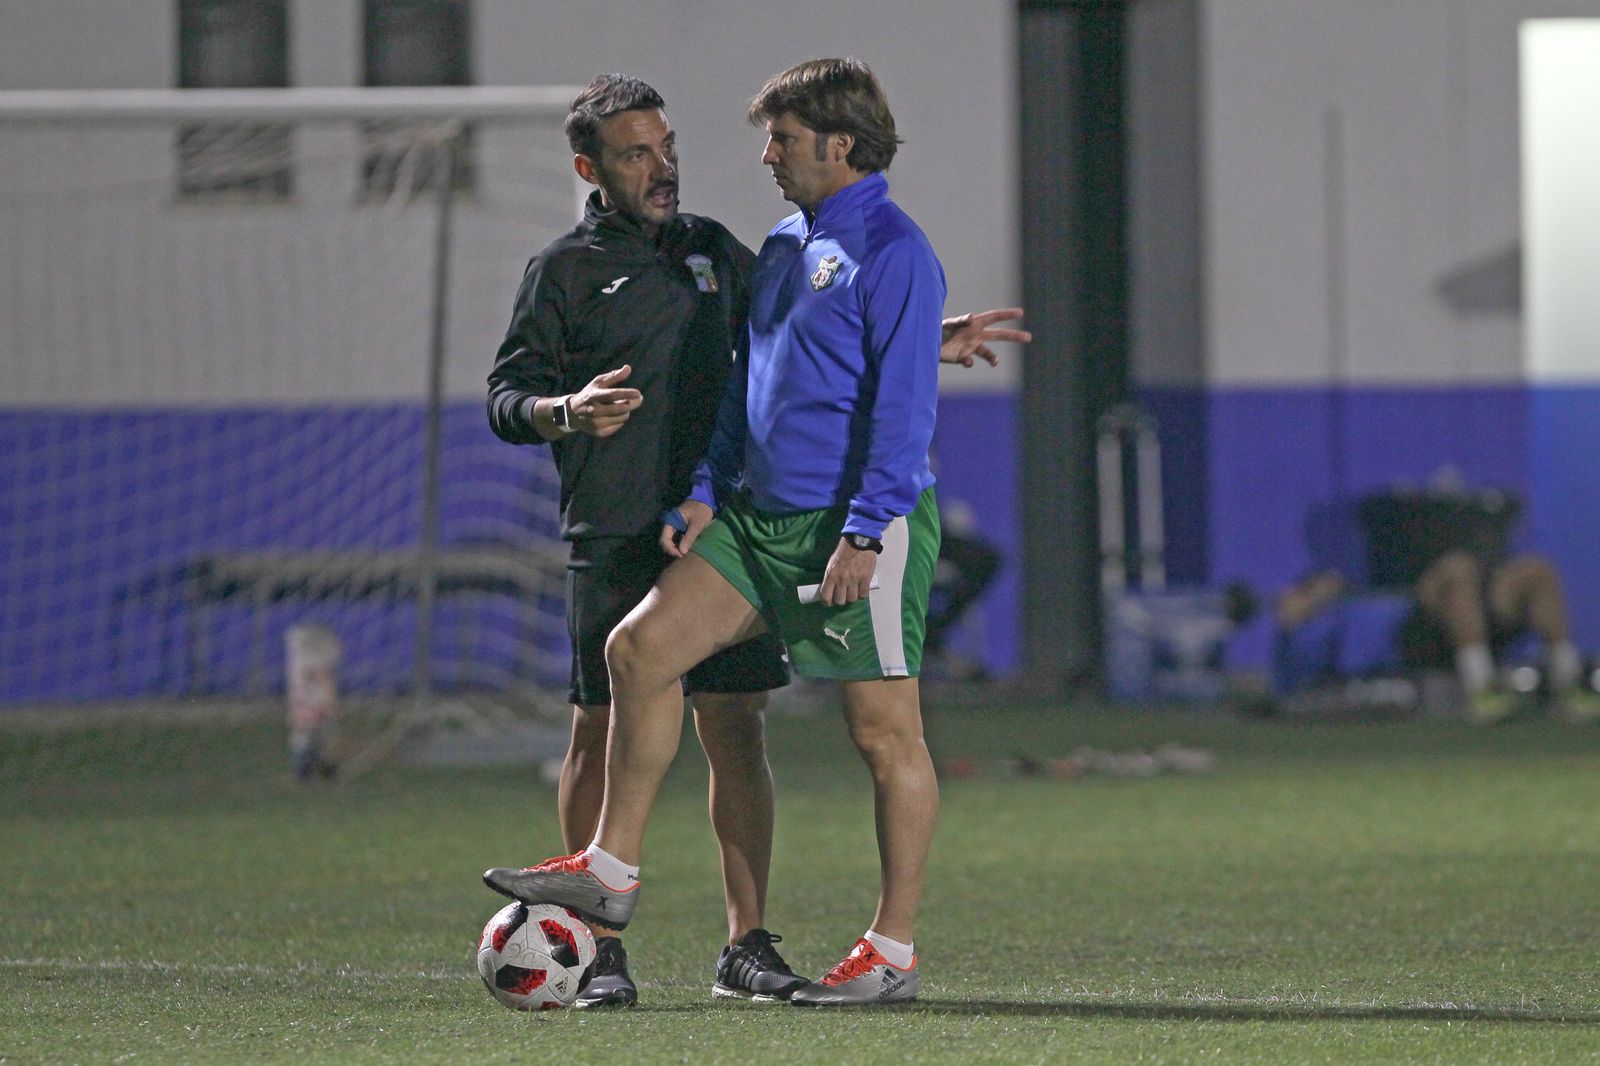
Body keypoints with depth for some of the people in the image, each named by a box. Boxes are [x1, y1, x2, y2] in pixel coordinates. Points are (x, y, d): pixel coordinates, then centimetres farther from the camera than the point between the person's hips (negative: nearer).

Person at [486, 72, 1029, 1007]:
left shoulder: (713, 251, 17)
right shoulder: (567, 270, 3)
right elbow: (507, 395, 0)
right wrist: (569, 413, -21)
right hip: (614, 536, -4)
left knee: (736, 729, 2)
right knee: (604, 727, -4)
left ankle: (747, 943, 7)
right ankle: (601, 950, 3)